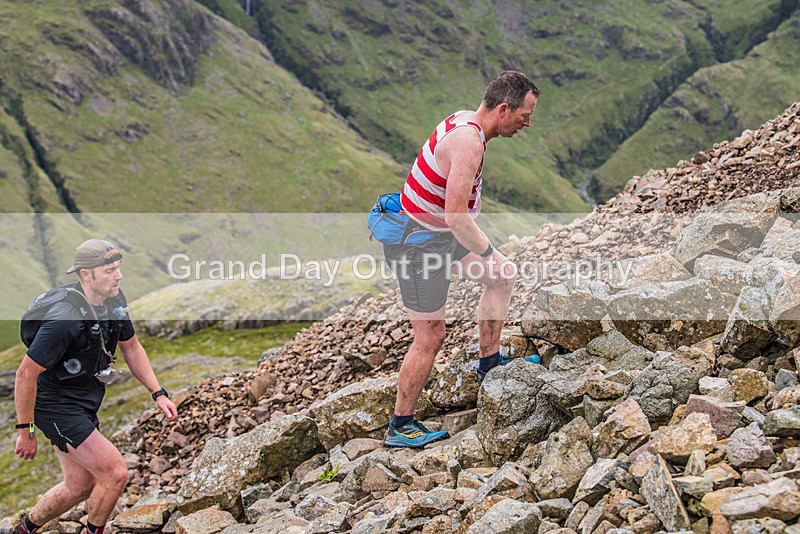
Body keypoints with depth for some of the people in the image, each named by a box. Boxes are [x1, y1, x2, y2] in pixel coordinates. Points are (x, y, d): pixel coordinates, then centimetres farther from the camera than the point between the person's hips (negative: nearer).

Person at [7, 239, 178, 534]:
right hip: (55, 404, -9)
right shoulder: (64, 319, -30)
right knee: (115, 473, -13)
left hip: (86, 399, 9)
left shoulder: (114, 301, -5)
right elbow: (25, 375, -24)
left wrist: (159, 394, 3)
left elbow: (131, 348, 11)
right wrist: (26, 432, -18)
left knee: (81, 485, 16)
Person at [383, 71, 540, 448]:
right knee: (431, 337, 0)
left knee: (504, 275, 18)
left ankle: (489, 364, 26)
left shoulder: (464, 121, 4)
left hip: (439, 231, 10)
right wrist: (489, 253, -17)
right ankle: (399, 427, 14)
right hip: (419, 245, -10)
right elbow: (456, 217, -32)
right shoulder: (469, 142, -27)